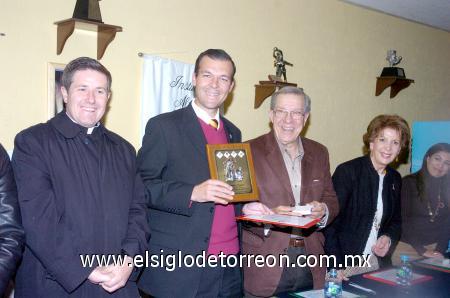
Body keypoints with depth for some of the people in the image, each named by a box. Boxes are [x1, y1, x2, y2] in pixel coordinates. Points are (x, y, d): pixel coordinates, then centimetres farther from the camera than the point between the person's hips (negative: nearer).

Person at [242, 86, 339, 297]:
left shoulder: (319, 153, 10)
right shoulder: (250, 151, -5)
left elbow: (331, 201, 13)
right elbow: (239, 208, -8)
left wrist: (323, 210, -8)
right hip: (265, 265, -4)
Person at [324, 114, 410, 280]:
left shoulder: (395, 179, 8)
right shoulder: (347, 171, -12)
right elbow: (330, 221, -15)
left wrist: (388, 237, -1)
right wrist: (335, 266, -21)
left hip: (376, 265, 6)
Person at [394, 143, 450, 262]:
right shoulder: (408, 183, -6)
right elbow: (402, 220, -9)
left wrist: (440, 250, -7)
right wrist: (421, 250, -12)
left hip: (434, 247, 3)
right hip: (405, 247, -3)